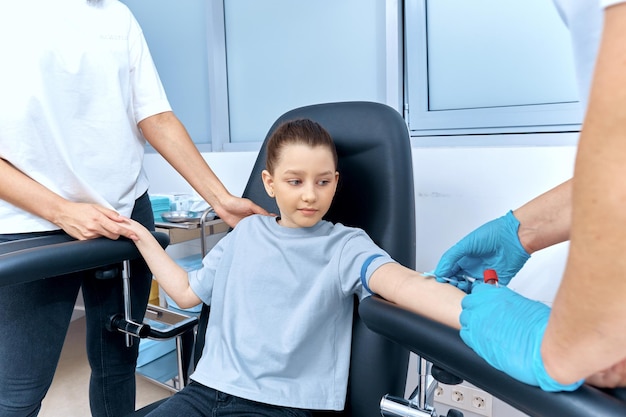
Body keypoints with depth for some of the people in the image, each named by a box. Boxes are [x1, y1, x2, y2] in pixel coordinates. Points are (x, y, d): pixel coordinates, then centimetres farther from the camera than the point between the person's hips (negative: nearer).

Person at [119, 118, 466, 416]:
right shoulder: (245, 233, 10)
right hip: (207, 388, 5)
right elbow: (186, 292, 19)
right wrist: (142, 237, 21)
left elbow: (402, 282, -25)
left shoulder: (345, 246, -5)